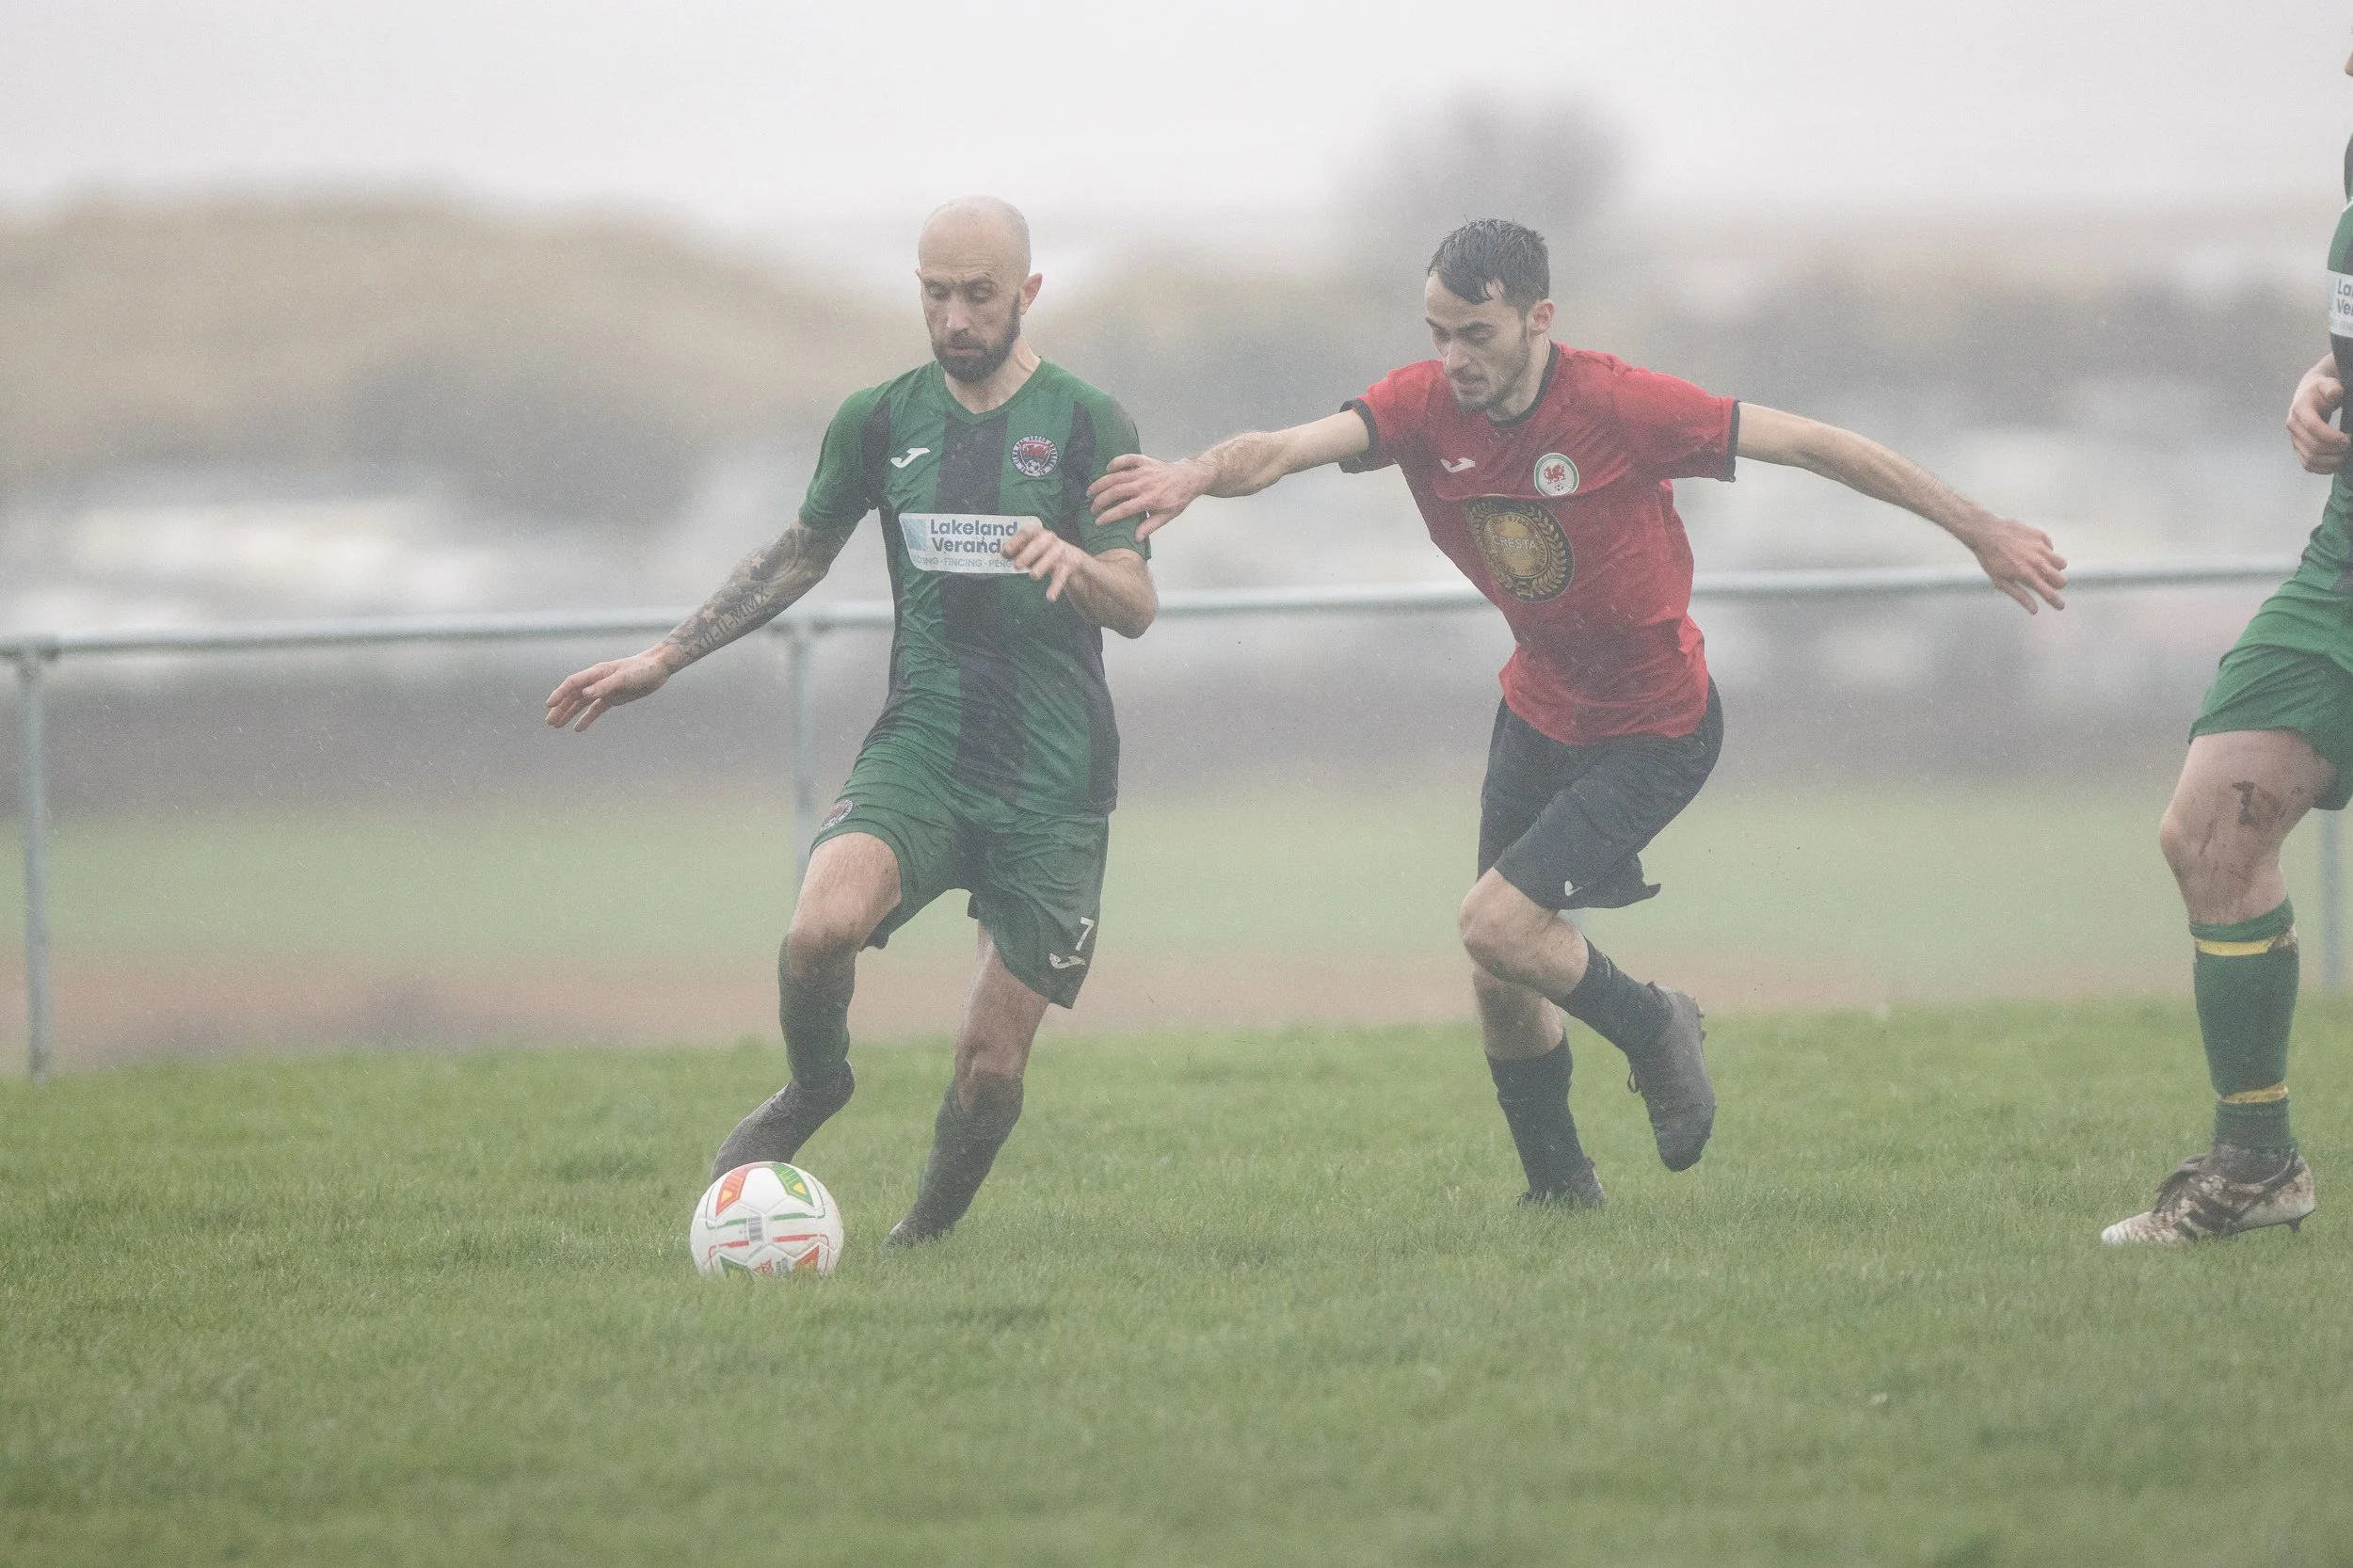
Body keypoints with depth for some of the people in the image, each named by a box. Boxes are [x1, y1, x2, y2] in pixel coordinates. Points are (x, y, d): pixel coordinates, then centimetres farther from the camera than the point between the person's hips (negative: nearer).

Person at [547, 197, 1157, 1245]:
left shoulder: (1085, 427, -2)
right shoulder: (881, 421, 7)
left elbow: (1137, 608, -7)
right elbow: (799, 556, 22)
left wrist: (1072, 560, -30)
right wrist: (665, 659, 19)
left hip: (1054, 784, -2)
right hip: (920, 746, 2)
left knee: (990, 1068, -4)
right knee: (820, 928, -29)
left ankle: (929, 1233, 24)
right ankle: (814, 1087, 3)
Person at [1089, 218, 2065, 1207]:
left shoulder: (1621, 406, -25)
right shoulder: (1426, 405, -13)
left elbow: (1814, 446, -19)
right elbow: (1285, 449, -29)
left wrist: (1978, 530, -14)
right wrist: (1195, 476, -52)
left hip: (1655, 727, -6)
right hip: (1541, 709, 6)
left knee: (1496, 924, -19)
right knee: (1498, 985, 8)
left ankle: (1654, 1032, 9)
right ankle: (1561, 1190, 30)